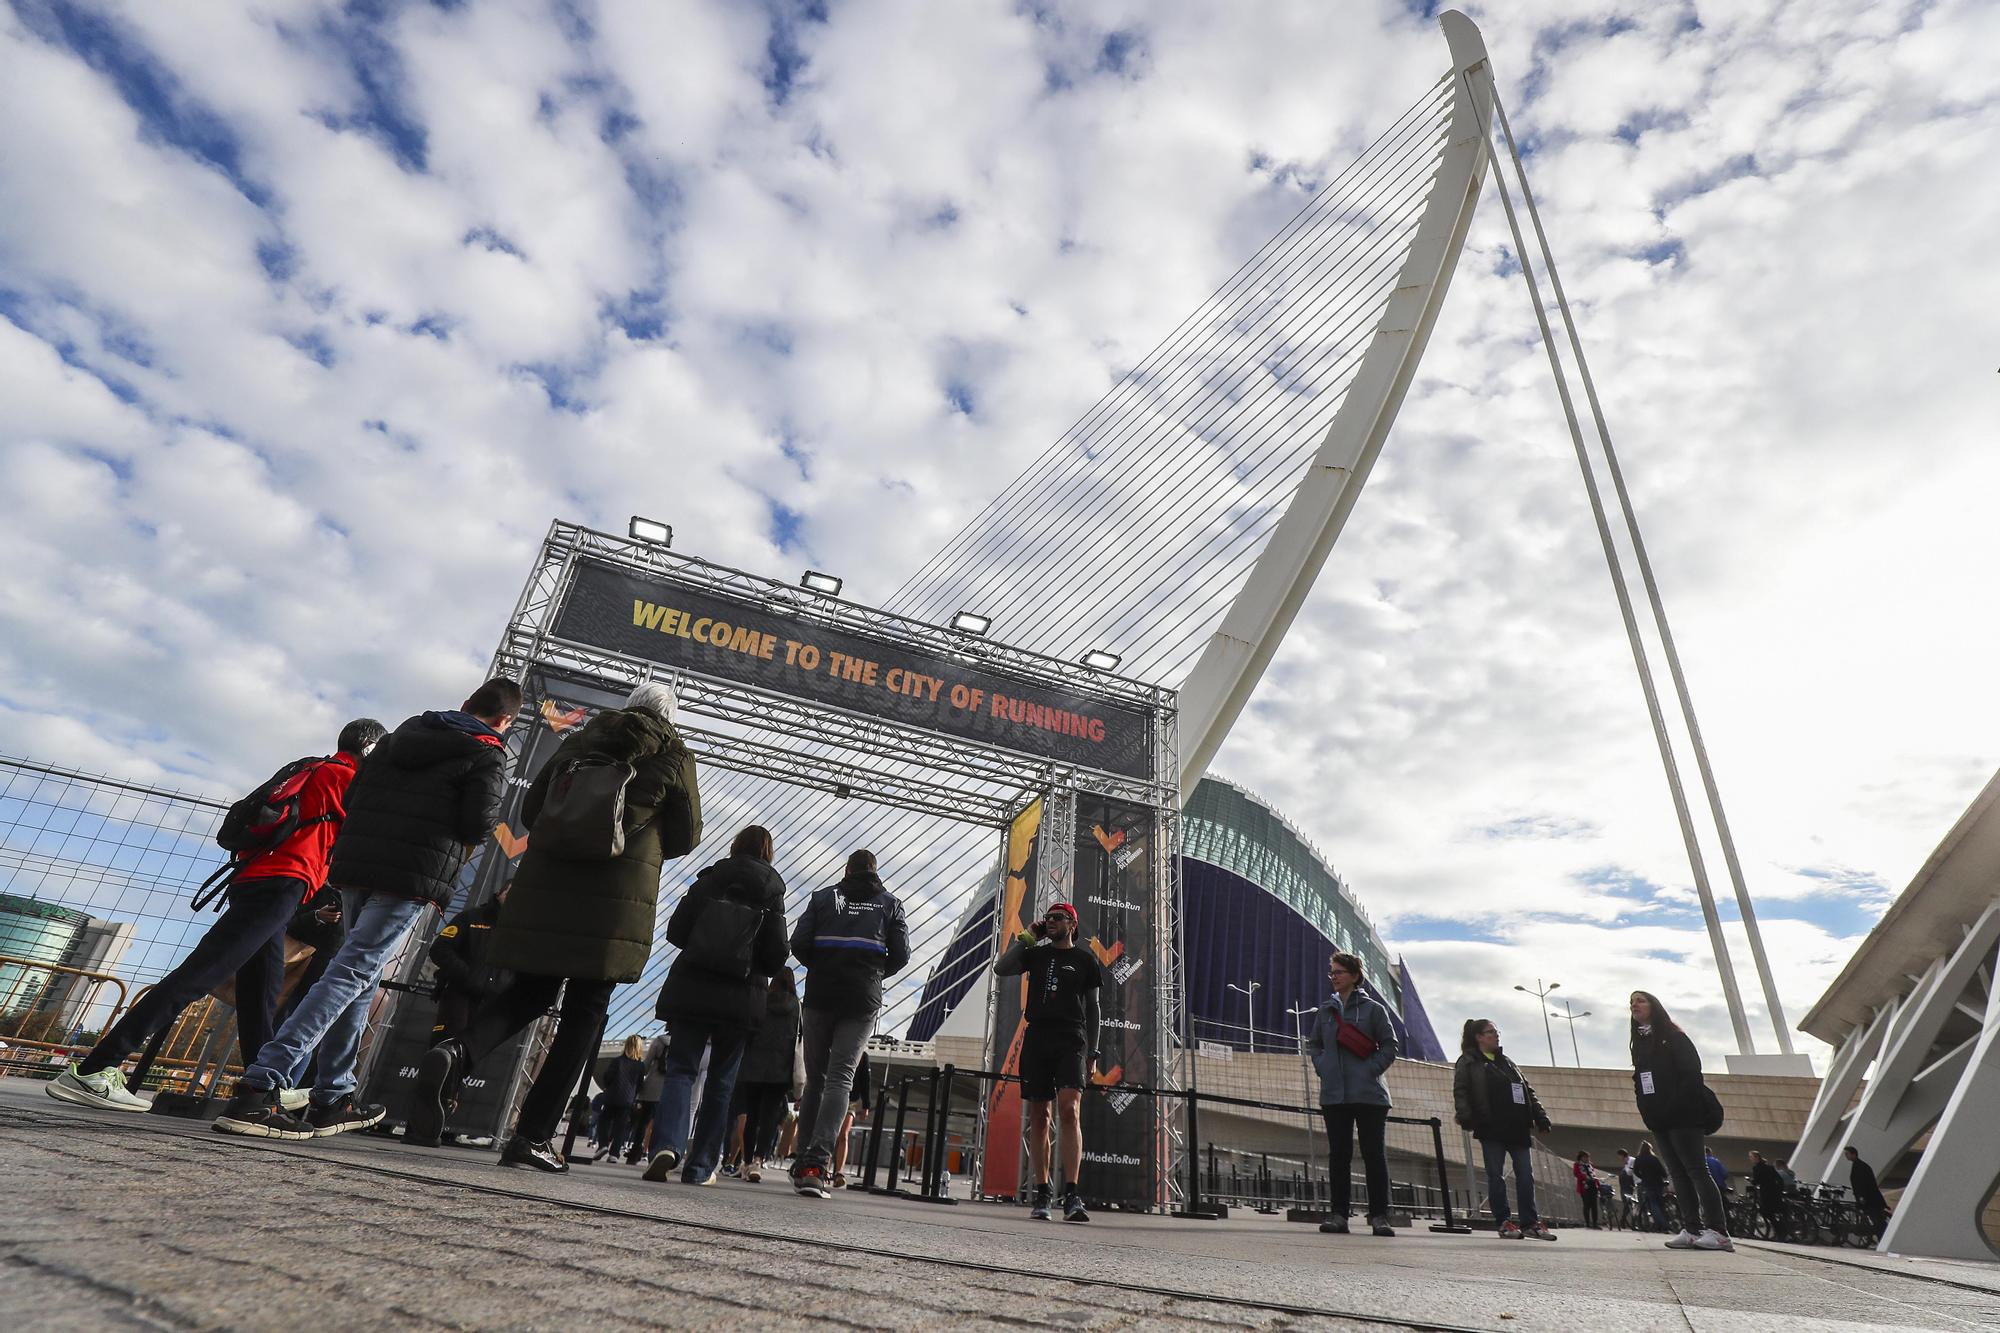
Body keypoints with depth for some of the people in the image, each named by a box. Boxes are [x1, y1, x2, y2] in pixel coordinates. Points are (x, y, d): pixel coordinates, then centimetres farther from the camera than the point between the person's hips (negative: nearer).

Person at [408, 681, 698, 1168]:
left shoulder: (579, 740, 15)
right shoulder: (674, 756, 4)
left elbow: (530, 810, 16)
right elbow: (686, 834, 8)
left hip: (544, 882, 4)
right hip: (616, 896, -4)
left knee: (530, 991, 17)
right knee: (584, 1012, 5)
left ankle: (454, 1054, -11)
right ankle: (532, 1136, 5)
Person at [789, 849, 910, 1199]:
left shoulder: (823, 896, 9)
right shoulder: (890, 903, 9)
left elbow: (798, 943, 0)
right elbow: (901, 956, 3)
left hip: (820, 995, 1)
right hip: (862, 1001, -1)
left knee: (815, 1078, 12)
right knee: (840, 1077, -2)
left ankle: (802, 1163, 14)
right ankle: (816, 1163, -16)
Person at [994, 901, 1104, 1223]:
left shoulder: (1085, 960, 12)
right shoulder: (1036, 953, 16)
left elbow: (1092, 1008, 12)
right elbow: (1000, 968, 1)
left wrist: (1093, 1053, 6)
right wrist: (1026, 937, 2)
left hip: (1071, 1040, -2)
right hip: (1036, 1039, 2)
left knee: (1069, 1110, -19)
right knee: (1038, 1116, 3)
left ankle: (1072, 1196, -21)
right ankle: (1041, 1196, 10)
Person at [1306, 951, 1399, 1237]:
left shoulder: (1373, 1009, 1)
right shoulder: (1325, 1010, 11)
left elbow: (1389, 1047, 1)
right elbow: (1314, 1044, 19)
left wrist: (1371, 1070, -11)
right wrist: (1323, 1068, 3)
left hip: (1369, 1094, -3)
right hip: (1333, 1095, 3)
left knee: (1375, 1155, 1)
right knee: (1338, 1155, 6)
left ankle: (1379, 1216, 8)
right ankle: (1338, 1214, 12)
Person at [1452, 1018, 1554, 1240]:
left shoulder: (1506, 1062, 21)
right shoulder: (1468, 1062, 2)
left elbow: (1527, 1091, 20)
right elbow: (1460, 1091, -7)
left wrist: (1540, 1117, 8)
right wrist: (1466, 1117, -21)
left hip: (1518, 1128, 6)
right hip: (1492, 1130, -6)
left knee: (1525, 1176, 5)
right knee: (1496, 1176, 0)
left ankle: (1530, 1222, 13)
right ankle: (1504, 1222, 6)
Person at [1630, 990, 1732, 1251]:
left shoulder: (1672, 1037, -2)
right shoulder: (1640, 1044, 17)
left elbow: (1692, 1073, -12)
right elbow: (1639, 1081, 17)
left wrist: (1674, 1106, -18)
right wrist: (1646, 1109, 4)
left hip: (1682, 1115, -7)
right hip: (1659, 1120, 7)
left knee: (1696, 1170, -8)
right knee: (1678, 1174, 4)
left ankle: (1718, 1231, -7)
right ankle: (1691, 1230, 4)